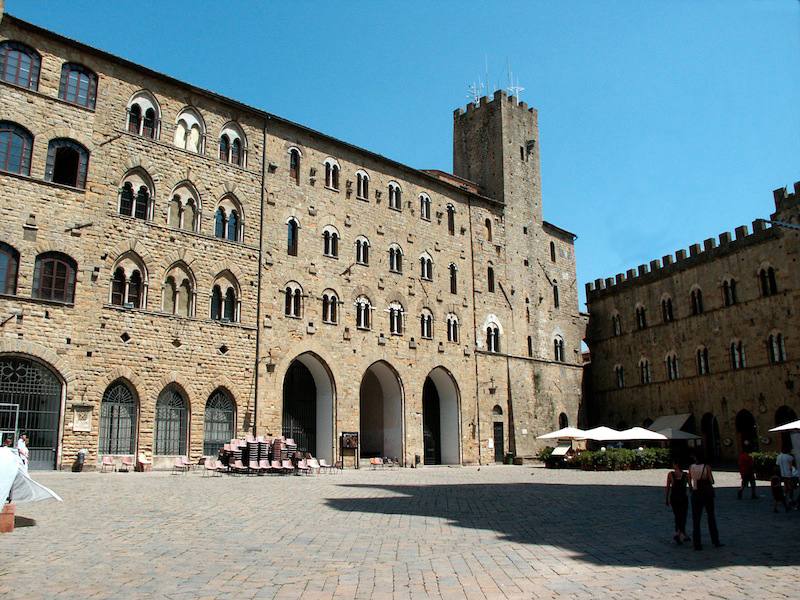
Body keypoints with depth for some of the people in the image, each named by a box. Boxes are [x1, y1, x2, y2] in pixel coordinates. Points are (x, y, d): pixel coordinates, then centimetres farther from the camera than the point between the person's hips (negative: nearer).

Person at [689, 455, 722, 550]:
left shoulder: (691, 467, -5)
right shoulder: (707, 467, -11)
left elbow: (689, 480, 1)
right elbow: (712, 481, -6)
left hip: (696, 494, 1)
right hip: (707, 493, -1)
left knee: (696, 519, 6)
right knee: (711, 517, 15)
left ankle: (697, 544, 5)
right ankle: (716, 542, 21)